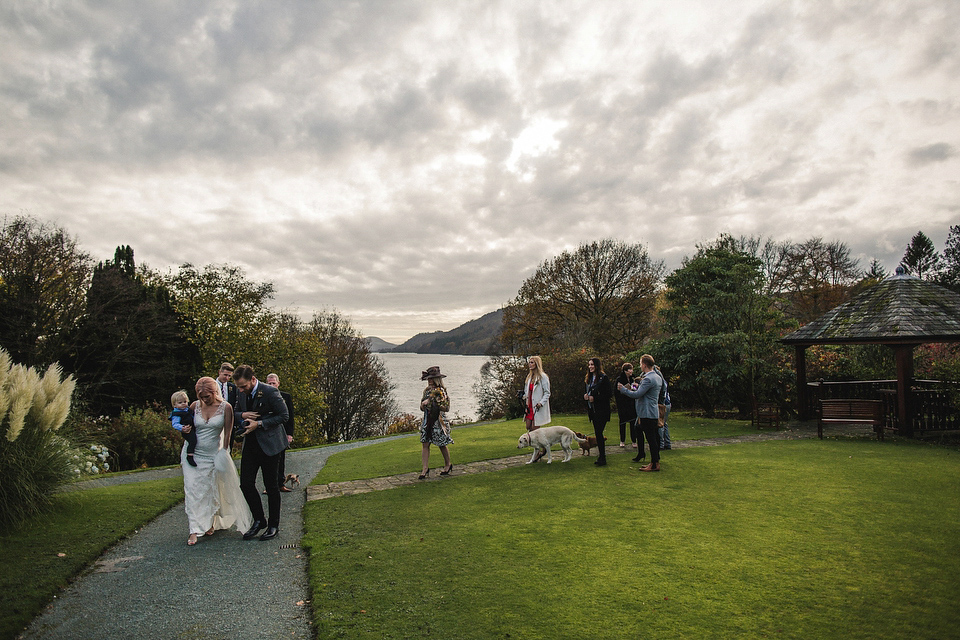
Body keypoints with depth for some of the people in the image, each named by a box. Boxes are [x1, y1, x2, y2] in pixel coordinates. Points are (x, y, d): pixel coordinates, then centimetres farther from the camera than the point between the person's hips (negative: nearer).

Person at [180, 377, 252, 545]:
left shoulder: (225, 407, -7)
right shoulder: (195, 406, -2)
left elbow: (227, 433, -4)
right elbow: (190, 426, 14)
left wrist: (224, 452, -6)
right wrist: (186, 429, -8)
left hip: (213, 454, -1)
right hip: (192, 453, 1)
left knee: (212, 490, 7)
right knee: (193, 490, -4)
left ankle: (210, 523, 28)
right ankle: (195, 530, -1)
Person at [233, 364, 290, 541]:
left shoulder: (270, 392, -16)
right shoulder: (241, 393, 3)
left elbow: (283, 415, -13)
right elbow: (234, 414, 16)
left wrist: (259, 424, -20)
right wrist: (242, 415, -9)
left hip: (269, 444, -6)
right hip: (250, 444, 6)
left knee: (271, 485, 4)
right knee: (246, 484, 3)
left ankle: (274, 525, 19)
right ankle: (259, 520, 23)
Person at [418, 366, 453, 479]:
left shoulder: (441, 391, -10)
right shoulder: (427, 390, 11)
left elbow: (446, 408, -17)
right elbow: (422, 407, 19)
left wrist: (431, 402, -19)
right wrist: (423, 404, -6)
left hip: (438, 420, -6)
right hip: (427, 420, 6)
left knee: (442, 444, 7)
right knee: (425, 444, 1)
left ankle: (448, 464, 28)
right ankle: (425, 469, 5)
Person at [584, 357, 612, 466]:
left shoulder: (603, 378, -10)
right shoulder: (589, 378, 14)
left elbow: (608, 394, -13)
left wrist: (594, 398, -18)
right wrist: (586, 395, 1)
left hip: (601, 410, -8)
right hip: (593, 410, 8)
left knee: (599, 433, -9)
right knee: (597, 433, 10)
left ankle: (602, 458, 0)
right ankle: (601, 456, 19)